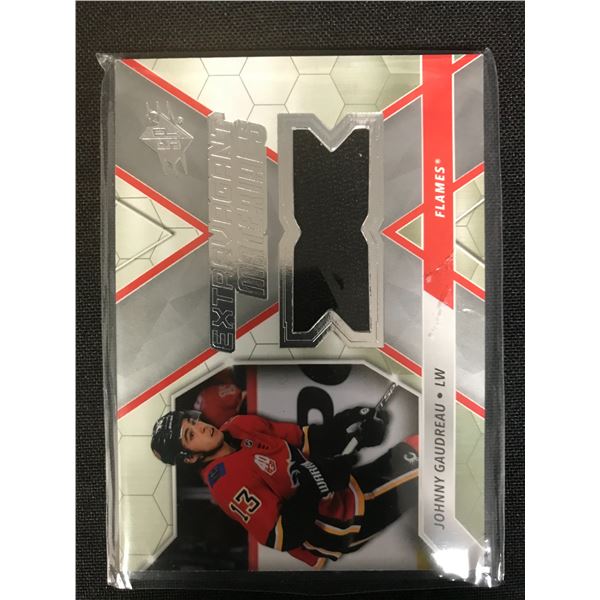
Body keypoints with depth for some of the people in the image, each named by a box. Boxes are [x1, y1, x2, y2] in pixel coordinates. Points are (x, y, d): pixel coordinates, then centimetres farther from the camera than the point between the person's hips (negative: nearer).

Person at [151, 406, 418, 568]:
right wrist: (313, 487, -30)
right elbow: (282, 537, -22)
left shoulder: (239, 426, 0)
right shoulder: (227, 481, -21)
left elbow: (302, 438, 4)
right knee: (415, 451, -12)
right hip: (331, 520, -7)